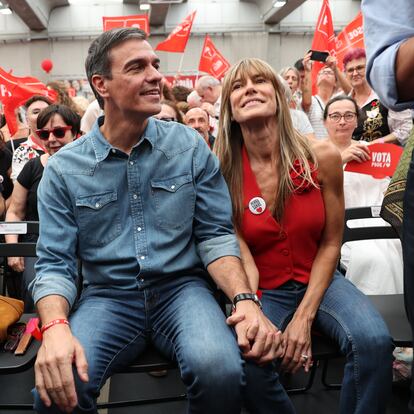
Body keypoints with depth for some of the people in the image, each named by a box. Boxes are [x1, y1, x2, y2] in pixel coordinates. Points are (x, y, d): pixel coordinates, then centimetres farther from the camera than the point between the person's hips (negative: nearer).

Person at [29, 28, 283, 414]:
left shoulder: (190, 146, 0)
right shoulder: (63, 169, -1)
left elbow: (215, 234, 0)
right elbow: (54, 263, -3)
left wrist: (244, 298, -18)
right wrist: (56, 327, -24)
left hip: (182, 286, 1)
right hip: (108, 296, 0)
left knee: (220, 370, -30)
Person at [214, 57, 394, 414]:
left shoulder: (321, 156, -10)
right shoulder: (223, 172, -11)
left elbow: (330, 243, -3)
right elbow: (244, 259, -11)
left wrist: (305, 316, -11)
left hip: (319, 281, 1)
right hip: (263, 291, 0)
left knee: (374, 341, -27)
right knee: (248, 364, -29)